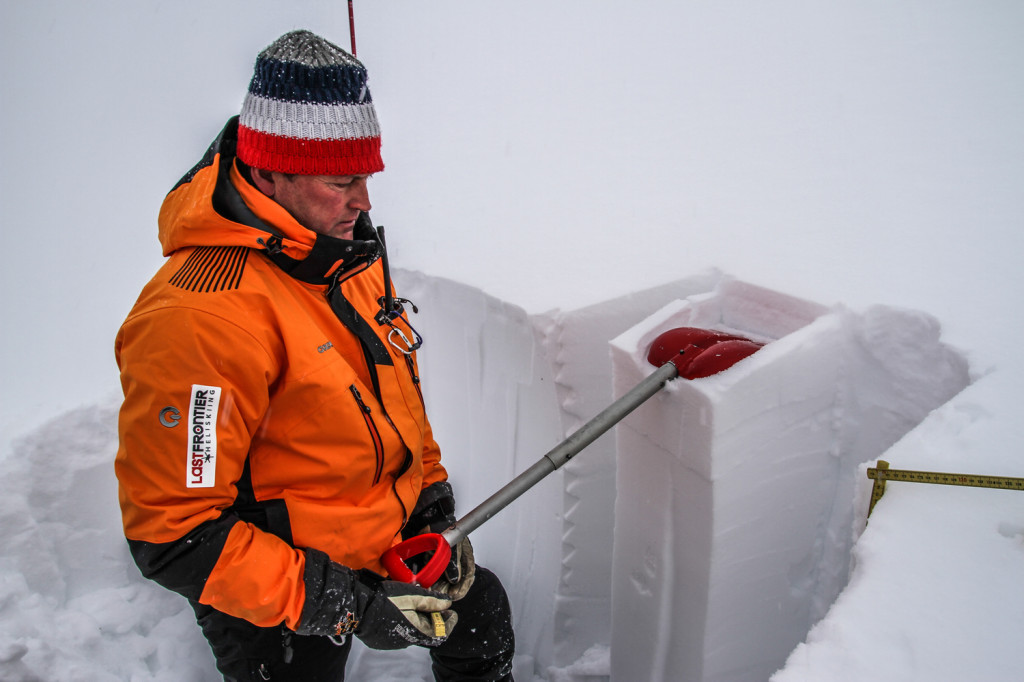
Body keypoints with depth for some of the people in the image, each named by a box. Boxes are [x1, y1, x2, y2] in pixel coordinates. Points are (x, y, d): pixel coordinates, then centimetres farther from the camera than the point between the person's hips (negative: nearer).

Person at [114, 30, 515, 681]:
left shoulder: (348, 249, -3)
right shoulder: (199, 317, -32)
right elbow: (172, 536, -29)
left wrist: (434, 500, 5)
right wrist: (340, 604, -29)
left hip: (390, 543, 8)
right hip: (272, 603, -7)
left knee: (481, 611, 25)